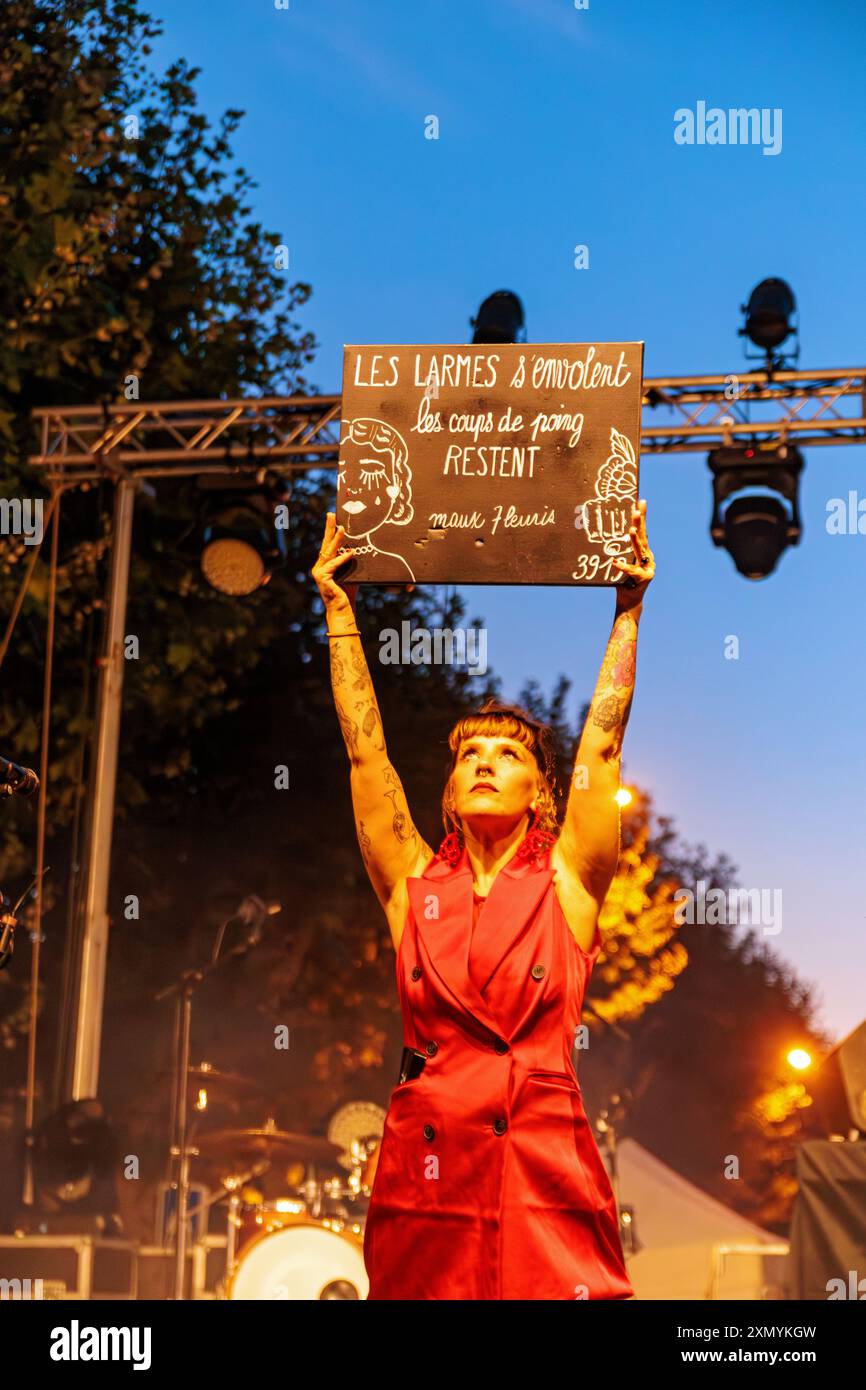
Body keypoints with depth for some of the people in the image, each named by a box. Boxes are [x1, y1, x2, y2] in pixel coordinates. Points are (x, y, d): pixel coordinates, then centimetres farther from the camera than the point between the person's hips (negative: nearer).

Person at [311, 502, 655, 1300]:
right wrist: (339, 611, 14)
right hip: (427, 1170, 1)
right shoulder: (414, 883, 10)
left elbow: (602, 745, 5)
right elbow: (364, 749, 11)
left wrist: (628, 612, 7)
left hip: (546, 1171, -1)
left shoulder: (566, 884, 7)